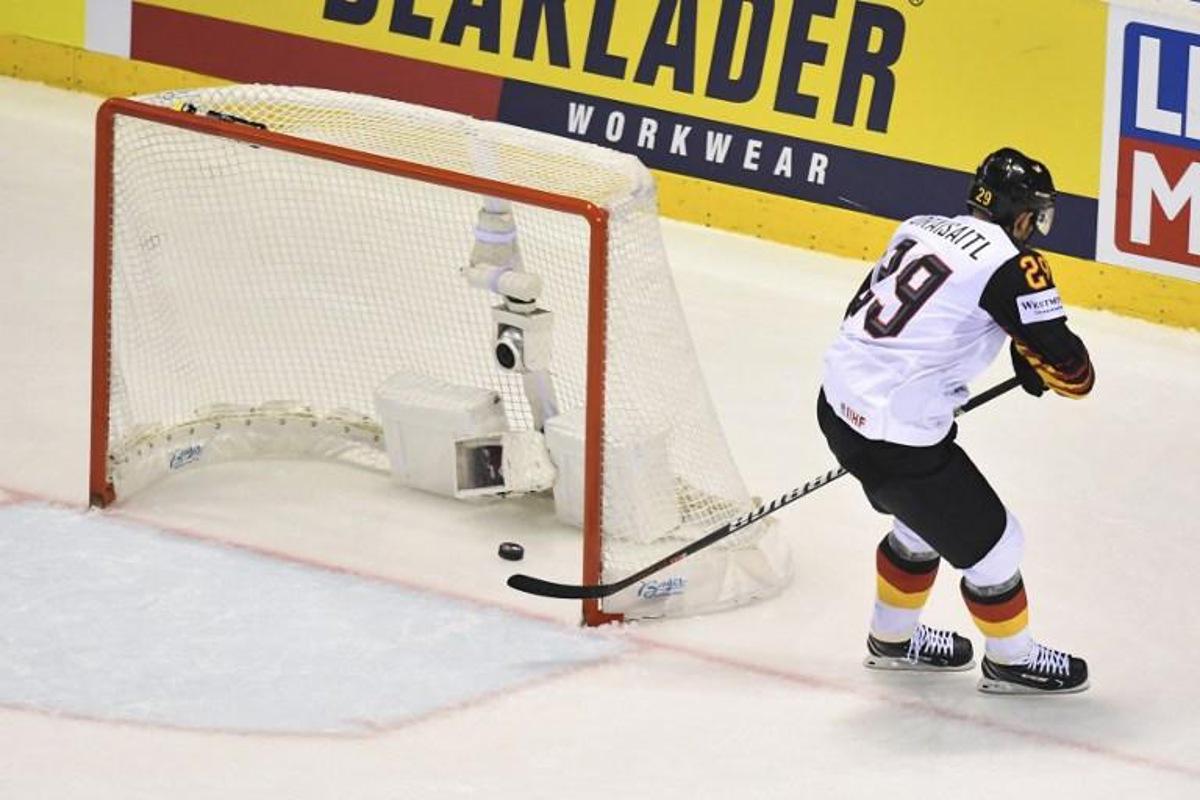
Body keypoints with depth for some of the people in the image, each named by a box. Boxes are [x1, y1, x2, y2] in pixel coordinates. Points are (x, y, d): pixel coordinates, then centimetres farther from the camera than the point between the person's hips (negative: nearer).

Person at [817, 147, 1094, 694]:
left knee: (928, 514, 31)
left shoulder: (921, 227, 9)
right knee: (990, 542, 10)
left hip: (839, 402, 9)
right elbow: (1069, 371, -13)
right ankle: (1011, 660, 31)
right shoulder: (1011, 264, -14)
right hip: (897, 437, -9)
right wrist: (1037, 365, 10)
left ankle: (893, 638, 48)